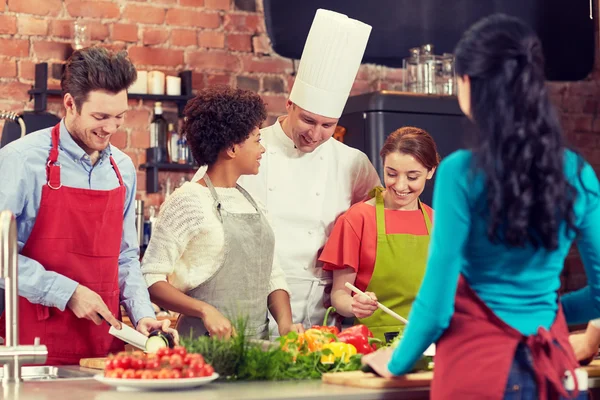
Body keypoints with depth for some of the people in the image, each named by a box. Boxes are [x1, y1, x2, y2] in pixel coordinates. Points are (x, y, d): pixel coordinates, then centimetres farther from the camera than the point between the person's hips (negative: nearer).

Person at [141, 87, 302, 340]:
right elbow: (151, 280, -8)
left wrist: (285, 323, -1)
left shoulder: (249, 200, 16)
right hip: (205, 345, -6)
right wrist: (205, 310, -20)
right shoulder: (188, 202, -6)